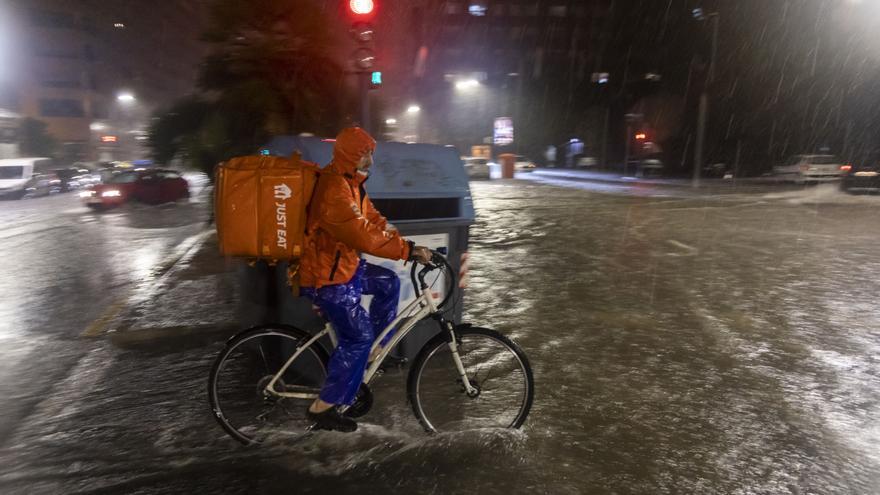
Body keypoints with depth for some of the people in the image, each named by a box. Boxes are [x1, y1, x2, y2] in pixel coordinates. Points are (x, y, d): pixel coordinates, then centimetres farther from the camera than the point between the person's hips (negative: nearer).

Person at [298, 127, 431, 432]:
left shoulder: (351, 184, 9)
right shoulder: (334, 189, -25)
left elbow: (374, 220, 9)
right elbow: (364, 236, -31)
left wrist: (408, 247, -1)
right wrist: (408, 250, -26)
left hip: (345, 266, 10)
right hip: (325, 276, -10)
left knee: (388, 283, 14)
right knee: (358, 336, -7)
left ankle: (376, 351, 23)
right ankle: (323, 408, 5)